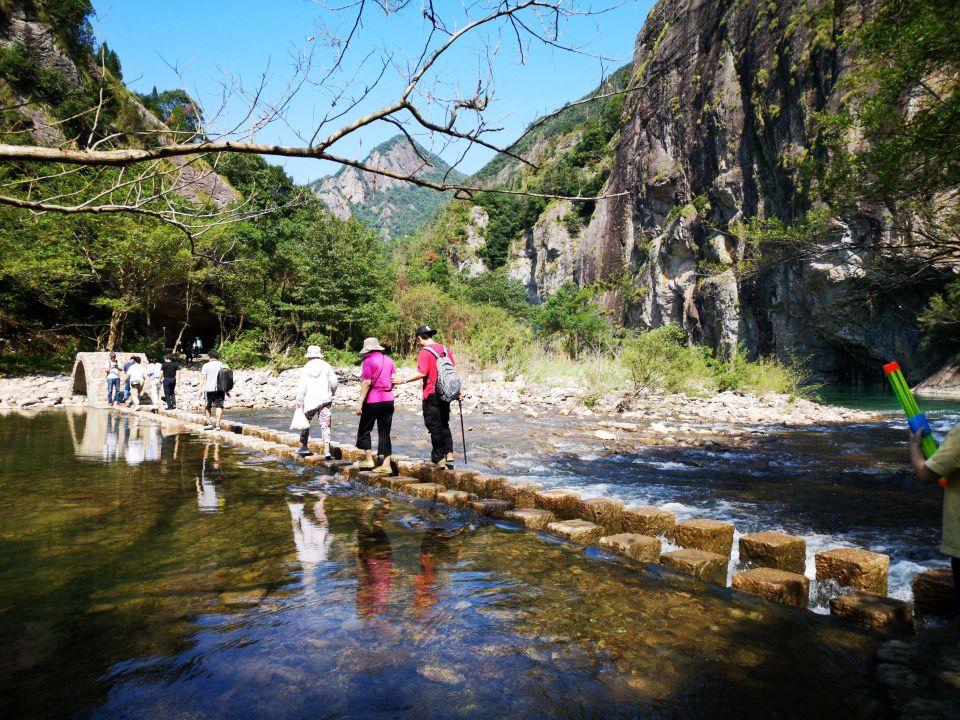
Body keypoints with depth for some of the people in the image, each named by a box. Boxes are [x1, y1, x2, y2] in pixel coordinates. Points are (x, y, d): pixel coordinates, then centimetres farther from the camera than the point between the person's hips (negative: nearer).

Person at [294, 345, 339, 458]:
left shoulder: (305, 369, 0)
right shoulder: (326, 366, 3)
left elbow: (301, 387, -5)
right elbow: (334, 382, 4)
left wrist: (299, 401, -1)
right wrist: (331, 393, 22)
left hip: (310, 401, -1)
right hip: (325, 400, 1)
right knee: (325, 425, 0)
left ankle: (303, 447, 22)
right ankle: (326, 450, -10)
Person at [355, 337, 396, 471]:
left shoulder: (369, 361, -9)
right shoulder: (388, 360, 10)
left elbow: (367, 383, -16)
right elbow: (394, 381, 10)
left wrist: (360, 402, -14)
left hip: (372, 401, -6)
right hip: (388, 400, 6)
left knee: (364, 430, 10)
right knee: (385, 433, 8)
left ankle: (369, 460, 9)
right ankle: (386, 464, 6)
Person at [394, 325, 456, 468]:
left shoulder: (425, 352, -12)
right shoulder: (445, 349, 10)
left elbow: (421, 373, -23)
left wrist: (403, 380, -16)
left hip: (432, 395, -7)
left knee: (434, 427, 2)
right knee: (444, 425, 16)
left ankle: (439, 459, 7)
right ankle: (449, 454, 10)